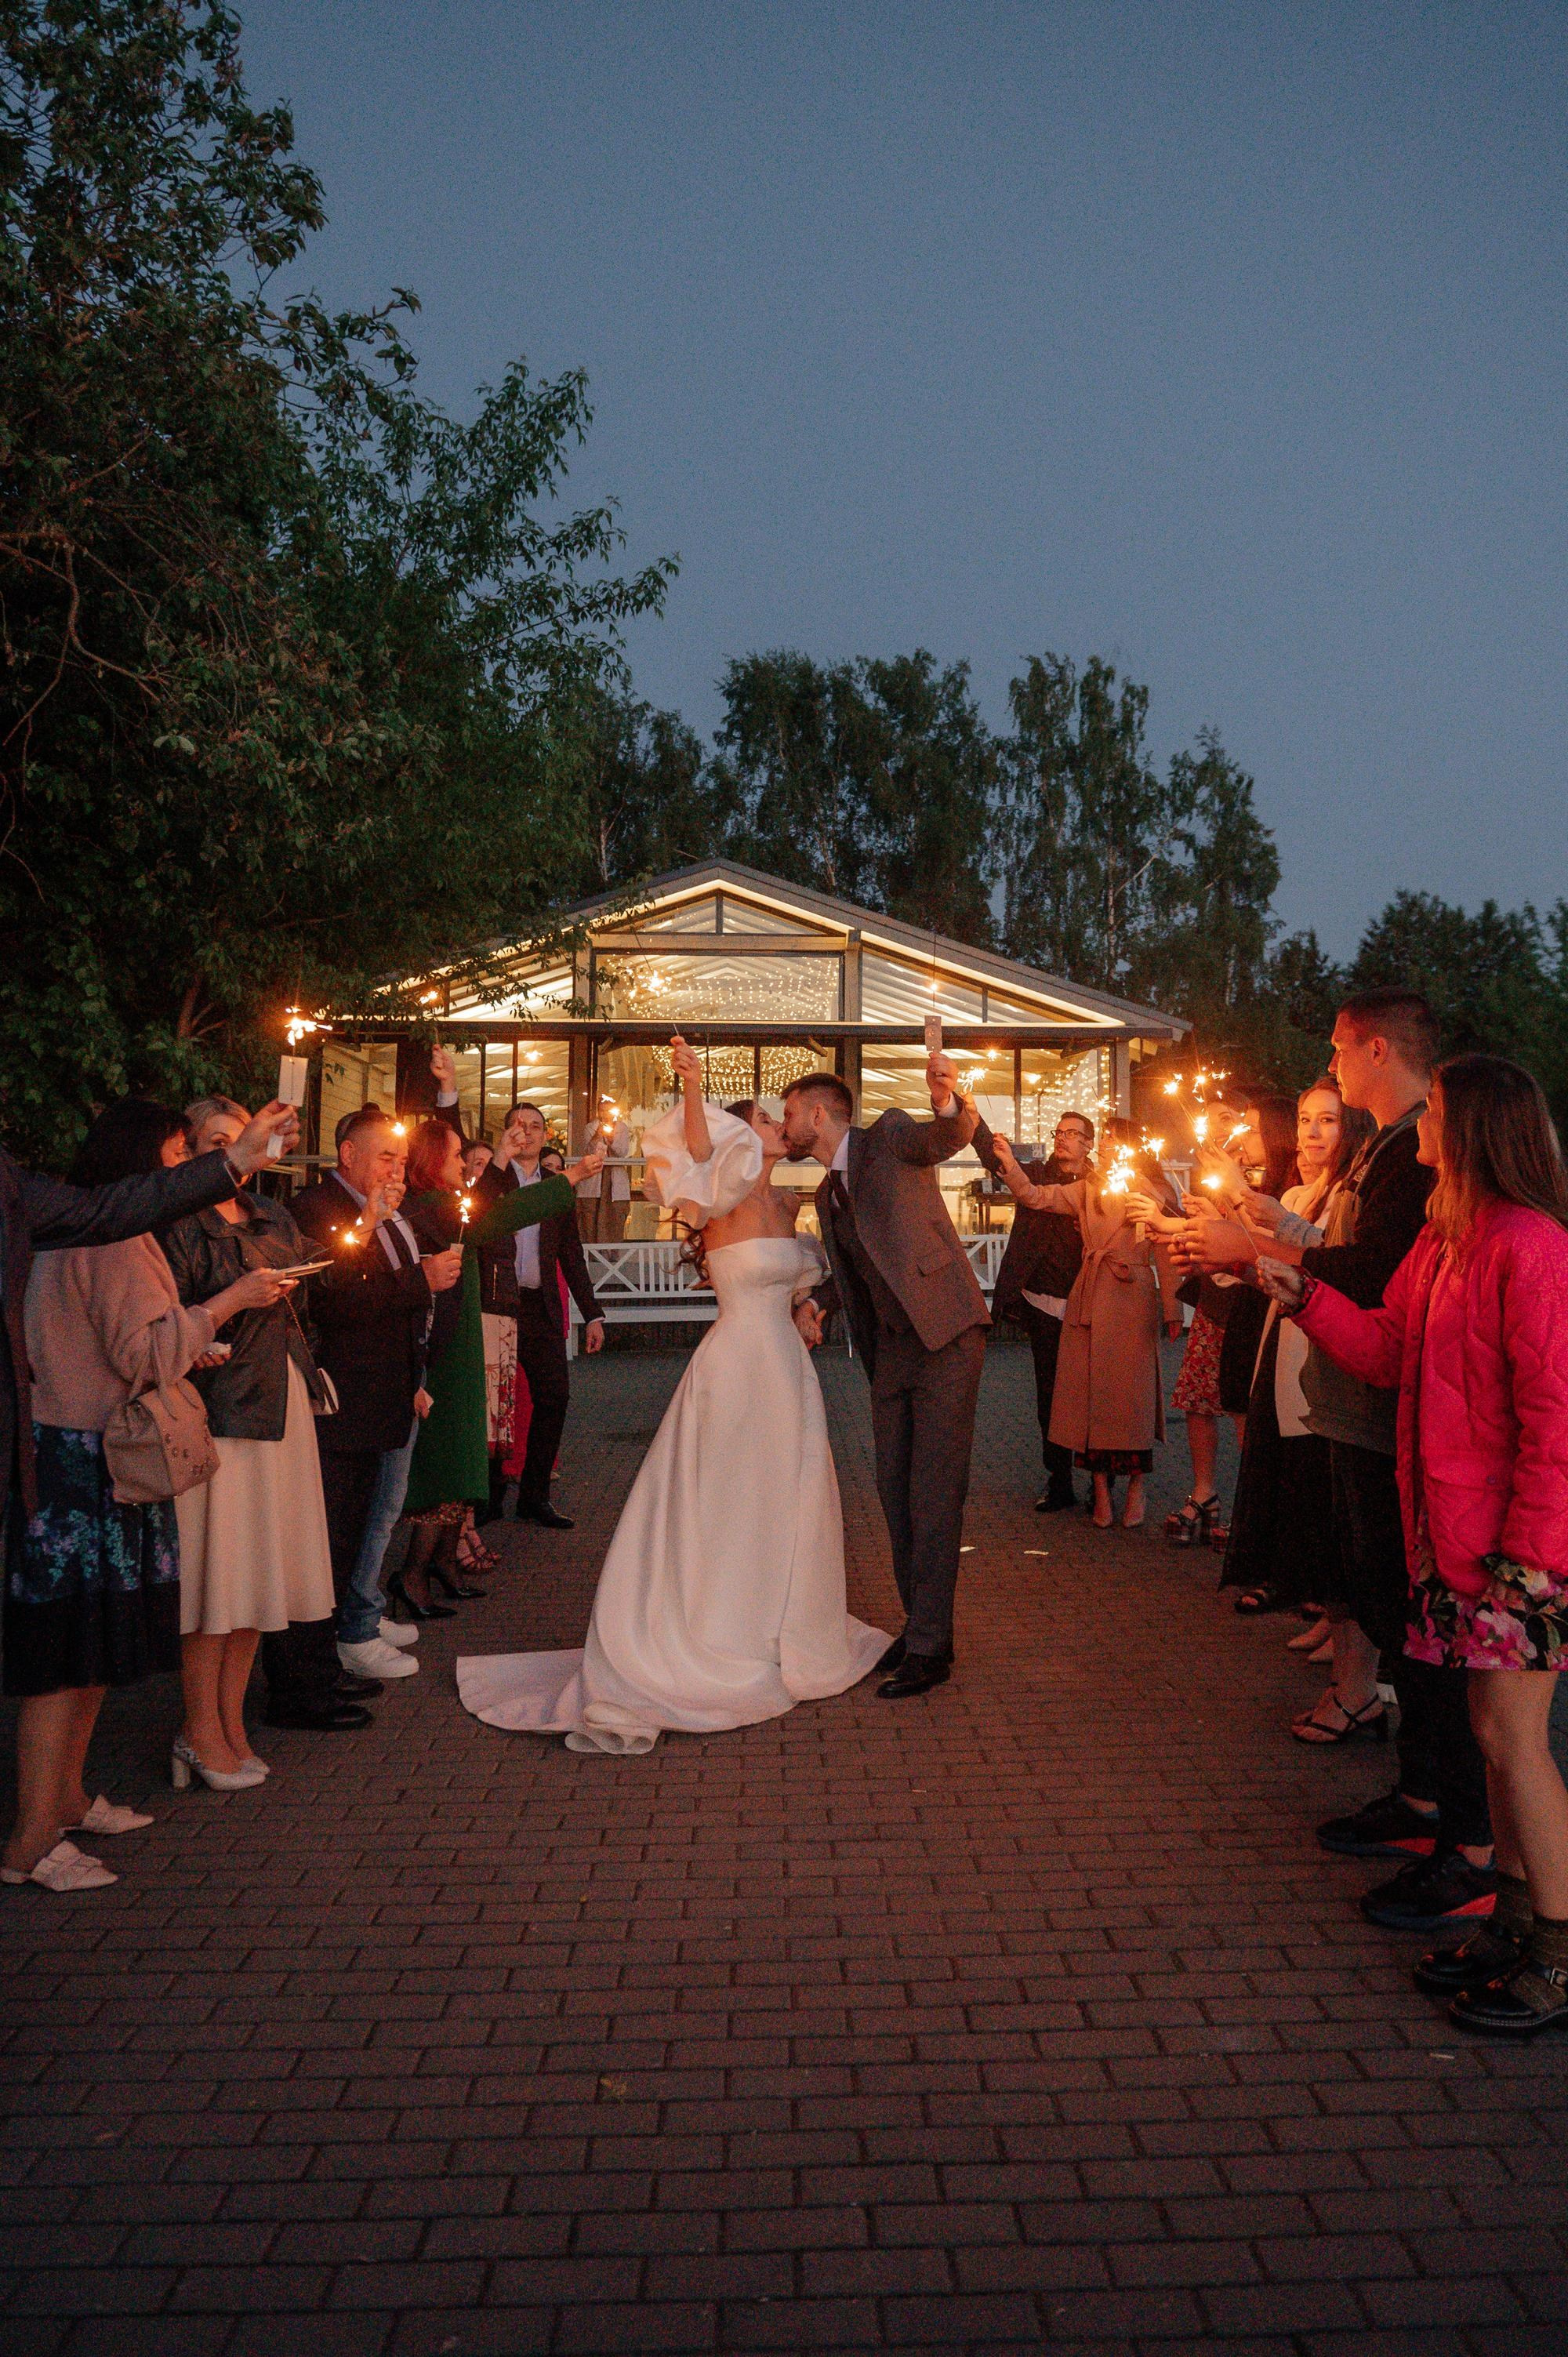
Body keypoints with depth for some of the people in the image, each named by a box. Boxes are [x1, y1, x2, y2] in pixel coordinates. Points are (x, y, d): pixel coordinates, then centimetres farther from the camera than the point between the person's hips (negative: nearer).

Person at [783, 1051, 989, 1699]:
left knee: (934, 1493, -7)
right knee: (895, 1491, 11)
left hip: (944, 1336, -8)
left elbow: (950, 1136, -24)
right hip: (890, 1349, 8)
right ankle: (919, 1625, 24)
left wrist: (948, 1102, -48)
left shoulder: (890, 1137, -5)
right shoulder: (827, 1194, 18)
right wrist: (816, 1302, 8)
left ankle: (930, 1646, -1)